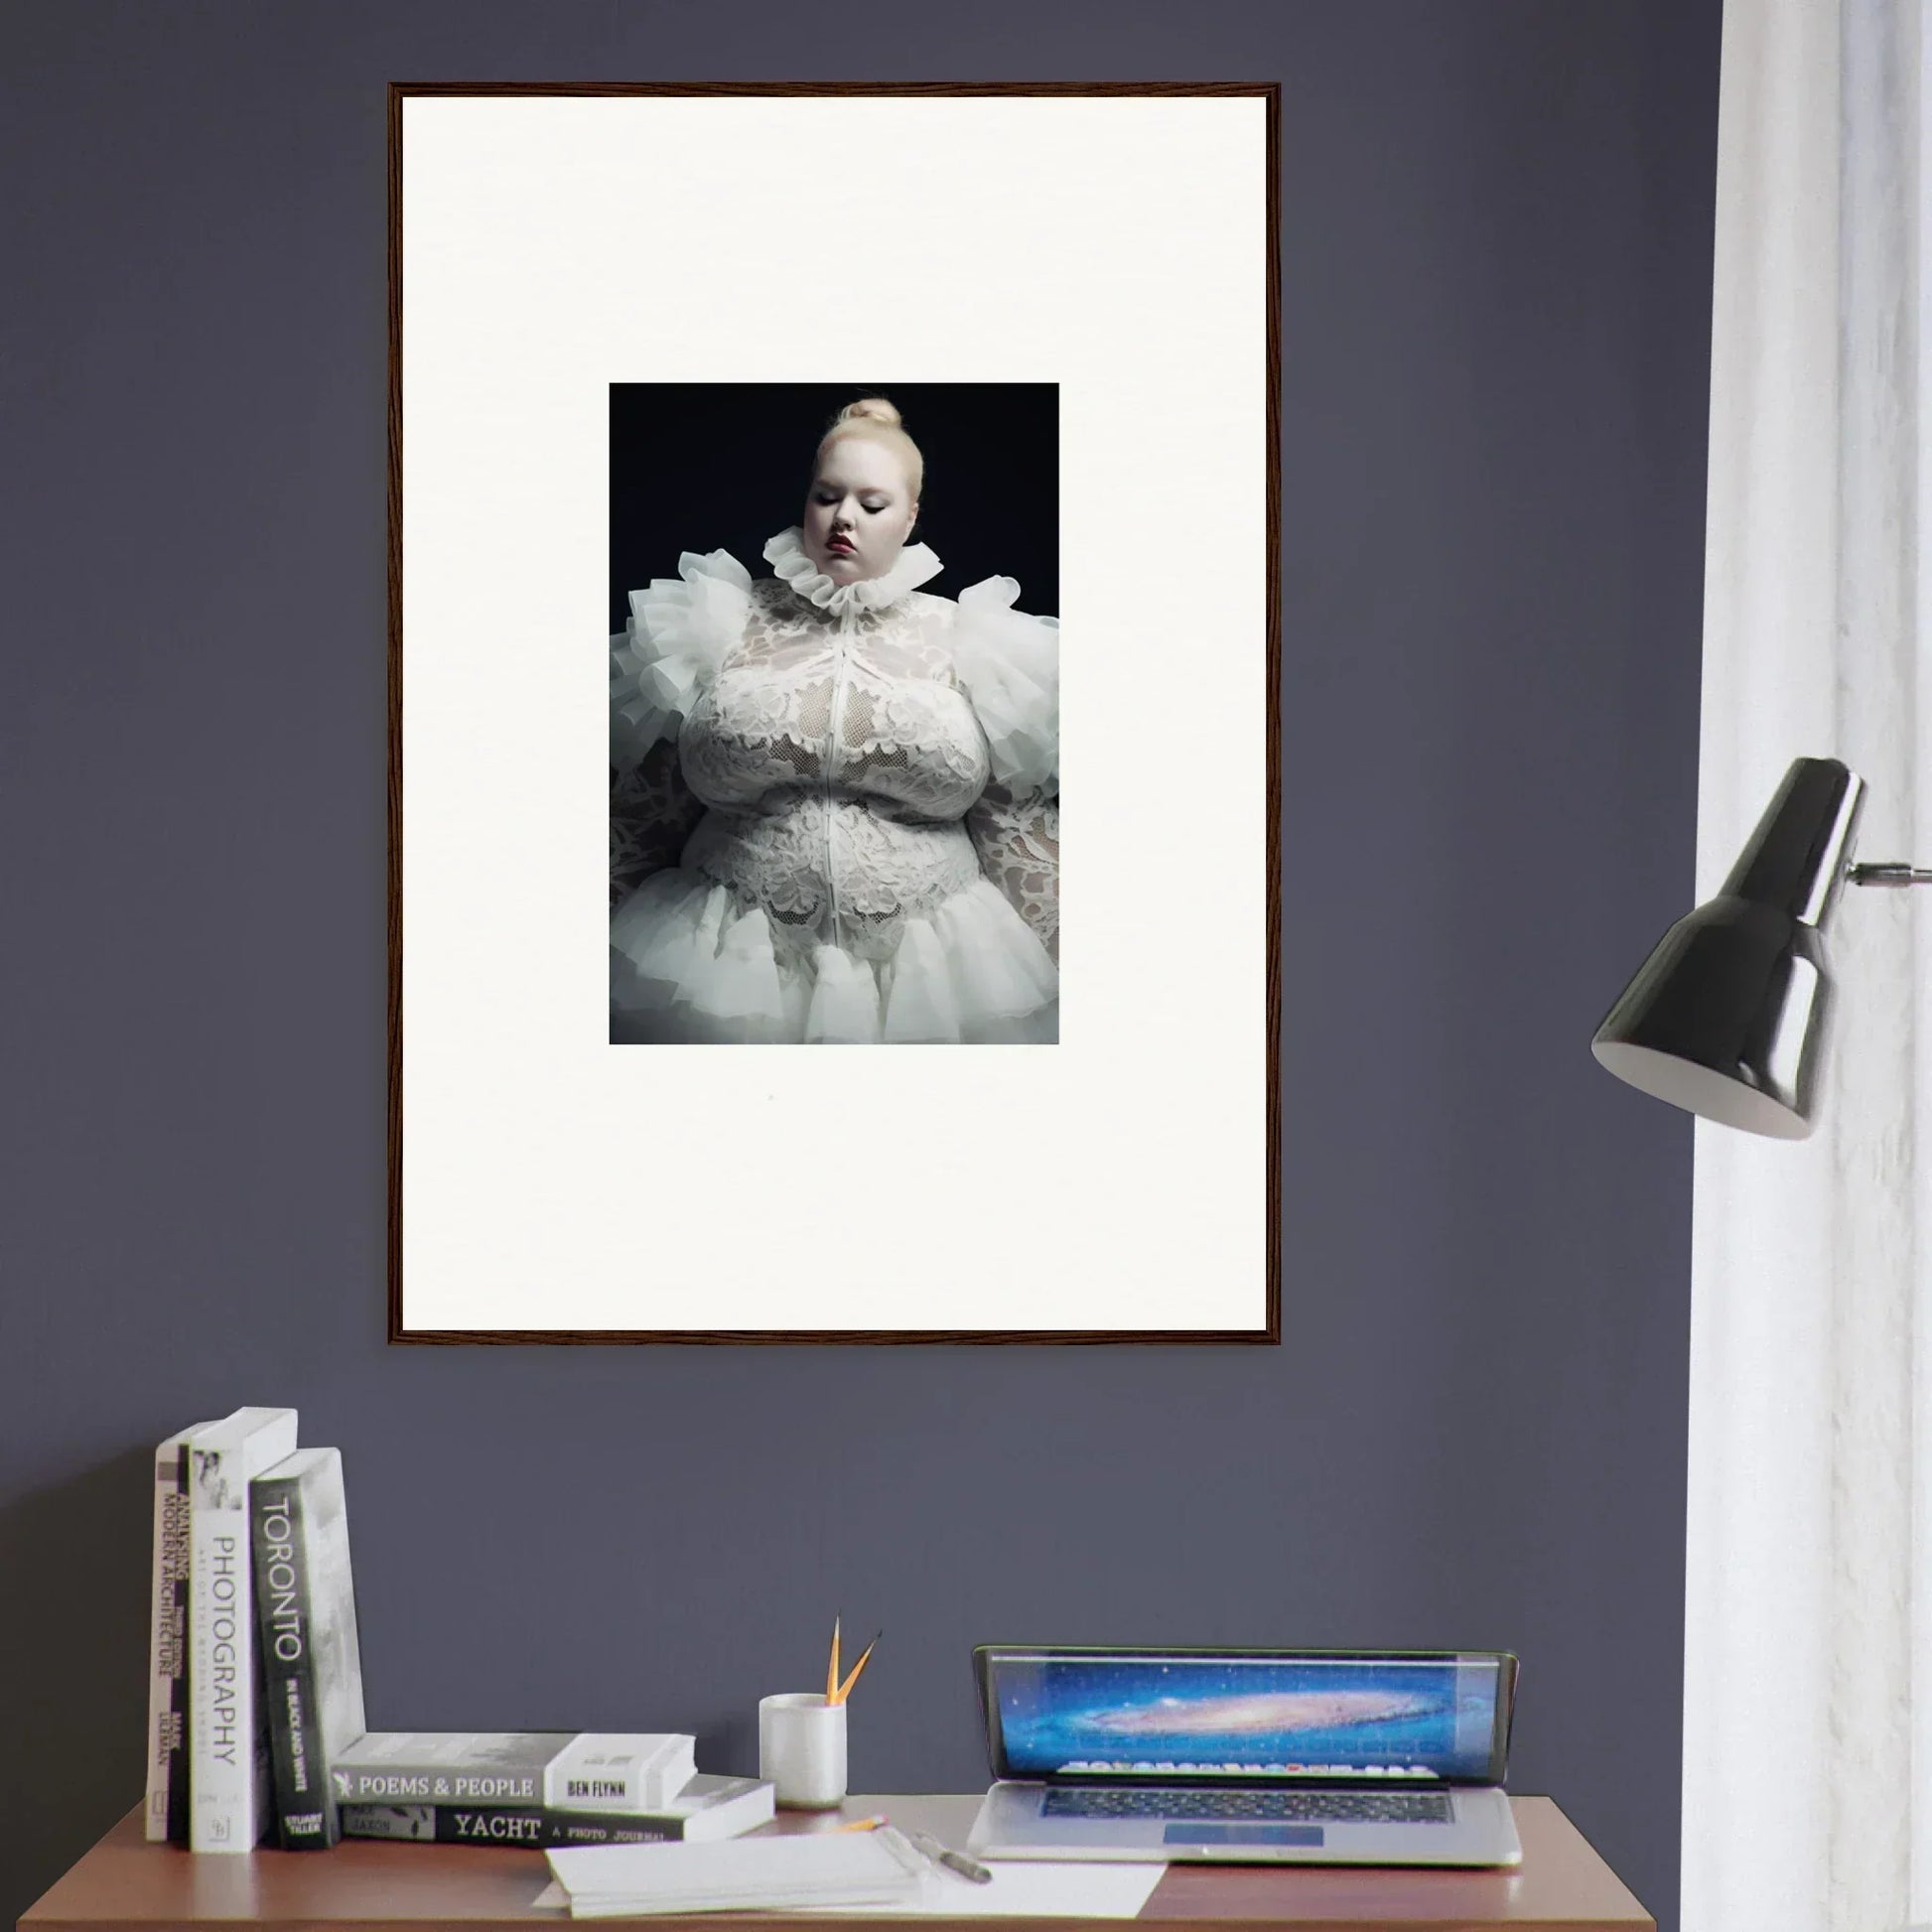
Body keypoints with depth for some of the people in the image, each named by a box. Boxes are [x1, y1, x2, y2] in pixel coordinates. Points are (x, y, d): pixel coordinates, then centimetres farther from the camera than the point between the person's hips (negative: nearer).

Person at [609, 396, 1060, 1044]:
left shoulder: (961, 639, 7)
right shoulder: (724, 626, 6)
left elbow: (1020, 834, 6)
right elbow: (643, 810, 9)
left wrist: (1058, 984, 1)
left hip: (927, 978, 0)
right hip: (724, 968, 0)